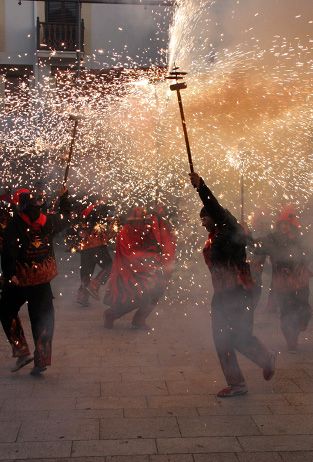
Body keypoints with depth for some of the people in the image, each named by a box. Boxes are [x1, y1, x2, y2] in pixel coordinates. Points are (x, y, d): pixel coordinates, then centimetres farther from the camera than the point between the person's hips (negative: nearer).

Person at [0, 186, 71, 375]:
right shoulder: (48, 222, -1)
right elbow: (66, 217, 20)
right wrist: (64, 197, 33)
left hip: (21, 278, -4)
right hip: (43, 277, 4)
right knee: (42, 317, 11)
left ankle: (22, 351, 4)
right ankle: (42, 360, 12)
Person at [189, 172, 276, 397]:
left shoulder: (231, 232, -9)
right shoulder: (213, 240, 13)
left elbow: (217, 210, -23)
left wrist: (201, 186, -28)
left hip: (239, 292, -8)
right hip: (221, 294, 8)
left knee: (241, 337, -7)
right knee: (222, 340, 10)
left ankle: (267, 359, 17)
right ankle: (237, 384, 17)